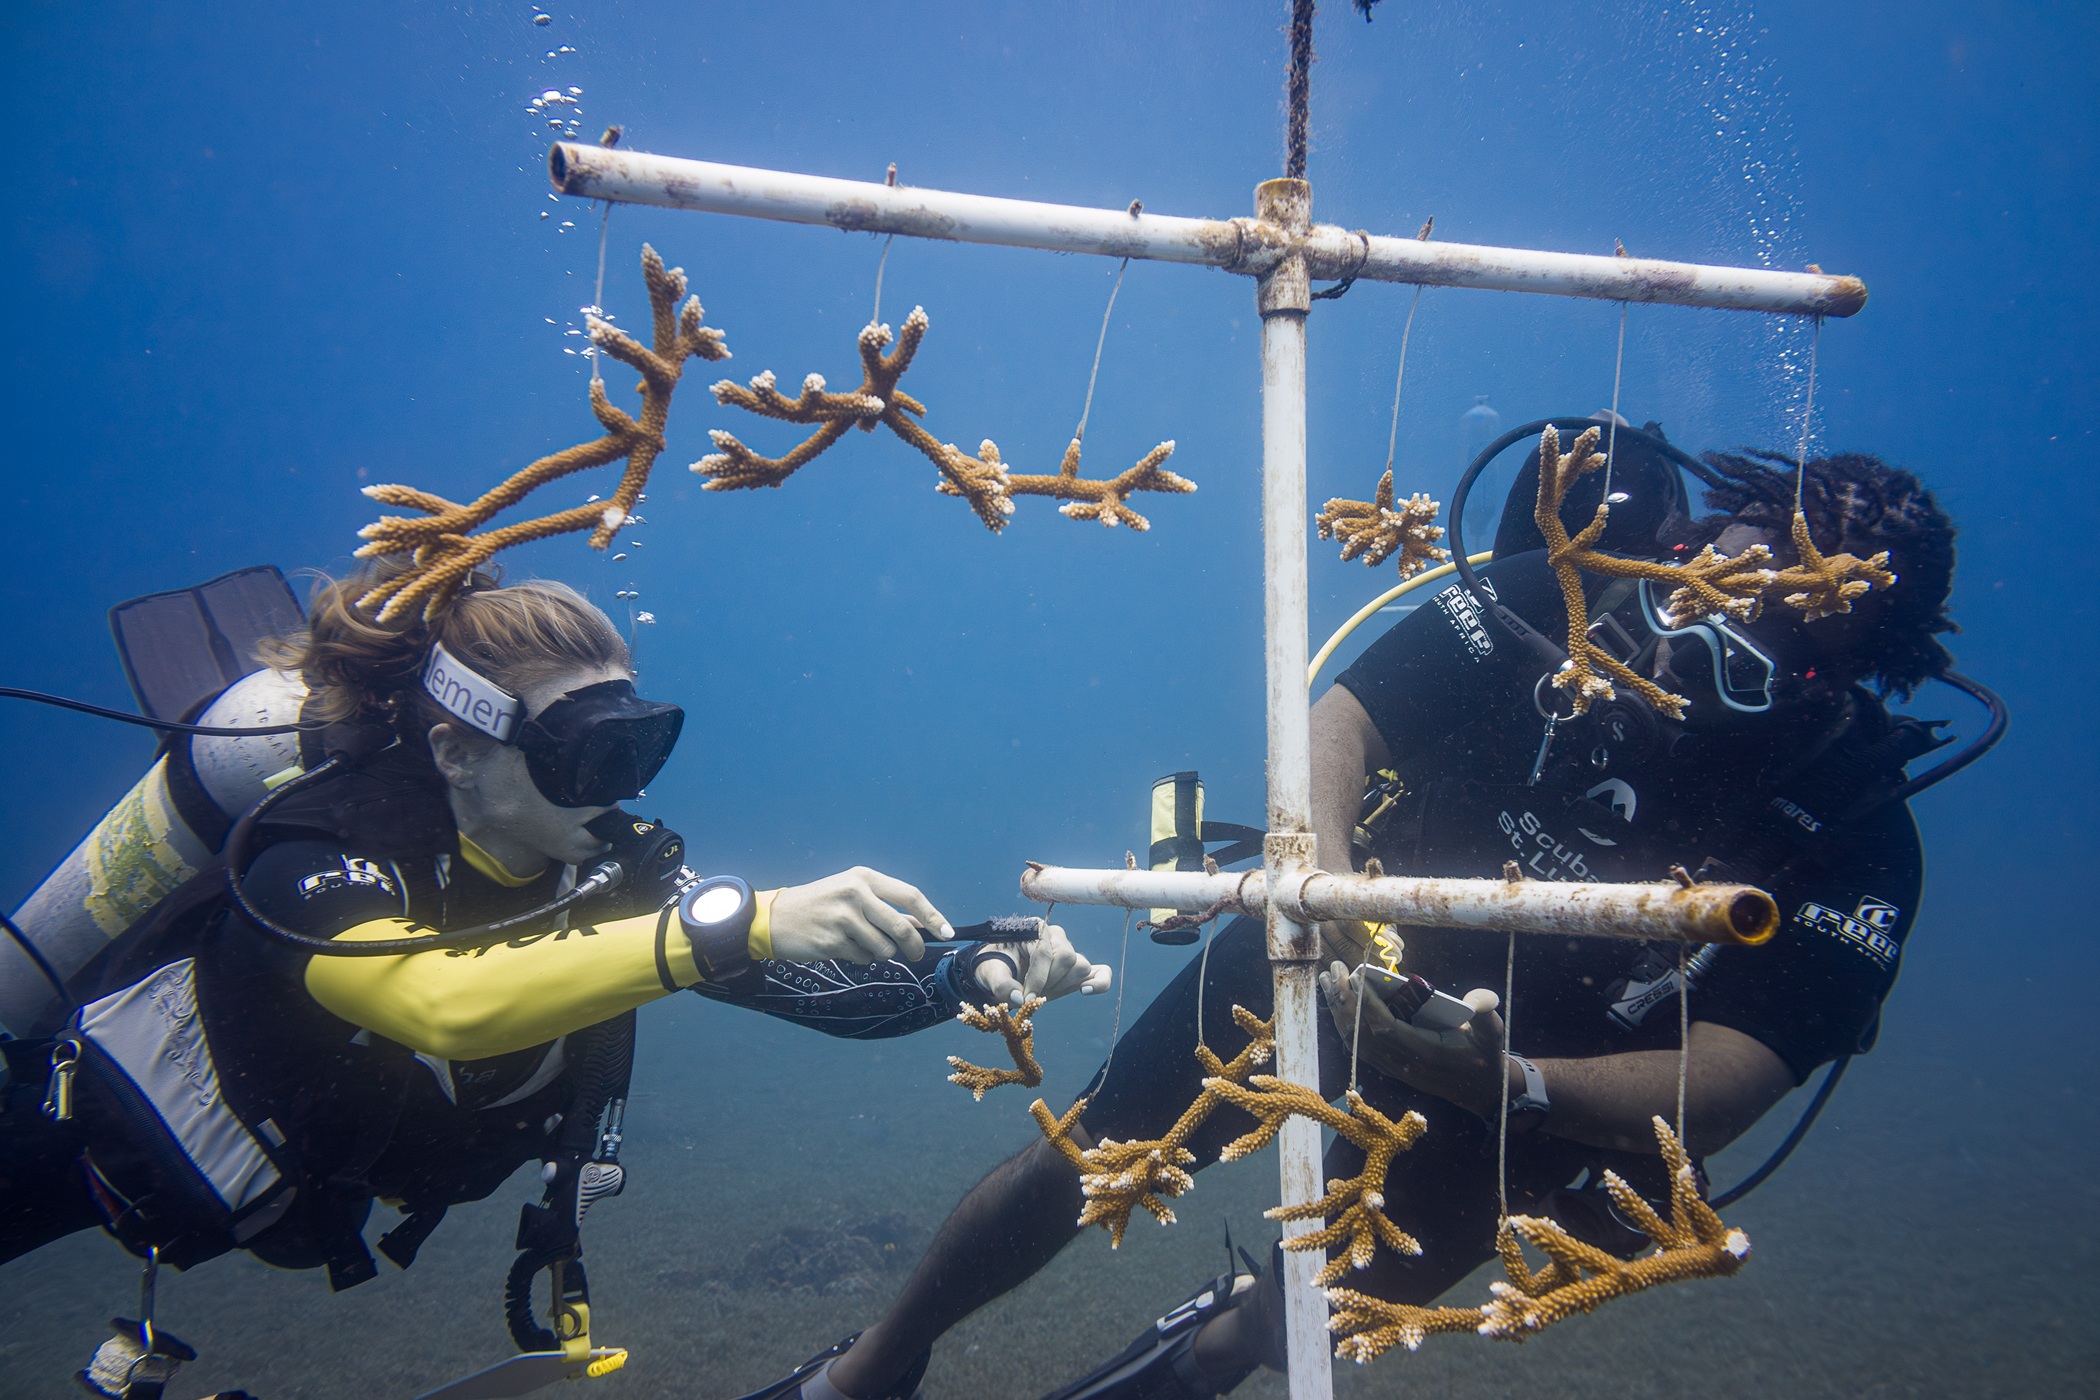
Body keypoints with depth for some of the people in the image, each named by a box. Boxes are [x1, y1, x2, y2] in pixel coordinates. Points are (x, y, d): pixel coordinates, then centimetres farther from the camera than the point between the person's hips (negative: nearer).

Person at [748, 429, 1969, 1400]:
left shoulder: (1853, 841, -22)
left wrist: (1501, 1083, -44)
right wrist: (1326, 871, -44)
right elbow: (1340, 722, -23)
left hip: (1547, 1073, 0)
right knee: (1083, 1163, 3)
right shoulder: (1555, 600, -23)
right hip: (1351, 943, 0)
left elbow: (1722, 1090, -27)